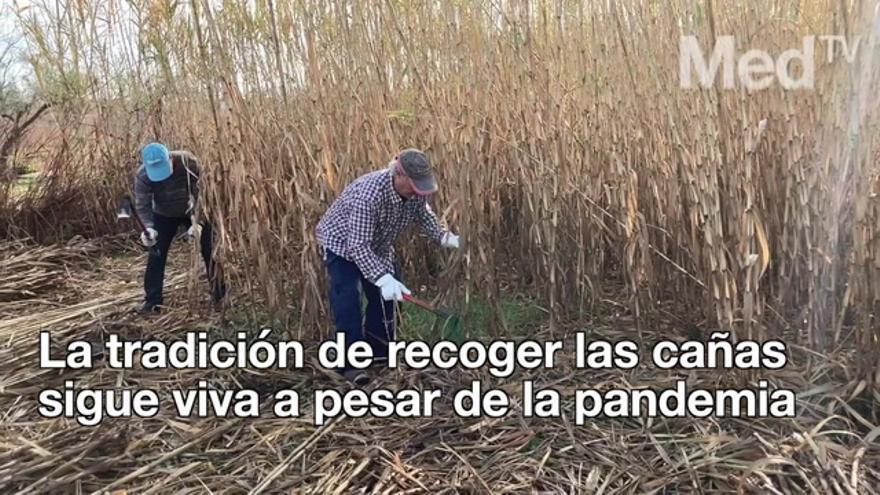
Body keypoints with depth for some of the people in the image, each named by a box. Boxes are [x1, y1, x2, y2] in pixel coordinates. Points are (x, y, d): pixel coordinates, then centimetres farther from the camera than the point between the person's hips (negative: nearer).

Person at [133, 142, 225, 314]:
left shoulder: (188, 162, -32)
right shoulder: (142, 176, -27)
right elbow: (142, 205, -22)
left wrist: (198, 222, -34)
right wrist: (149, 227, -40)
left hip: (194, 212, -1)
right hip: (163, 216, 1)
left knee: (209, 251, 2)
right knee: (156, 255, -3)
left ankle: (220, 293, 16)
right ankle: (152, 300, 8)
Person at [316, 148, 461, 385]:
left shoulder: (416, 192, -20)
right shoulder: (368, 195, -42)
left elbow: (424, 215, 2)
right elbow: (357, 246, -41)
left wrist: (445, 237, -12)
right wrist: (383, 278, -49)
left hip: (377, 245, 7)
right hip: (342, 242, -7)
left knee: (387, 294, 11)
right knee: (348, 299, -16)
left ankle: (379, 350, 28)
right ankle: (350, 364, -8)